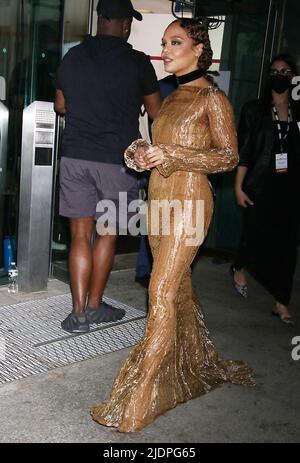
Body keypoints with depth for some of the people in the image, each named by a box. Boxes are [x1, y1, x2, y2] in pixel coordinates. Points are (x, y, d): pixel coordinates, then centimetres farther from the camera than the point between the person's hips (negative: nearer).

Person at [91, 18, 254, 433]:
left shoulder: (212, 98, -5)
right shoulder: (171, 99, 18)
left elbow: (229, 157, -8)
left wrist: (172, 155, -18)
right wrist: (144, 155, 3)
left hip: (188, 202, -8)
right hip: (159, 200, 8)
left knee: (161, 294, -11)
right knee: (179, 289, 14)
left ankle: (137, 401, -5)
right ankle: (199, 367, 32)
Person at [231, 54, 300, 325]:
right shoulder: (254, 110, 2)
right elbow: (243, 152, -2)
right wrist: (239, 187, -7)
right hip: (261, 187, -2)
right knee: (256, 236, 2)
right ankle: (239, 268, 36)